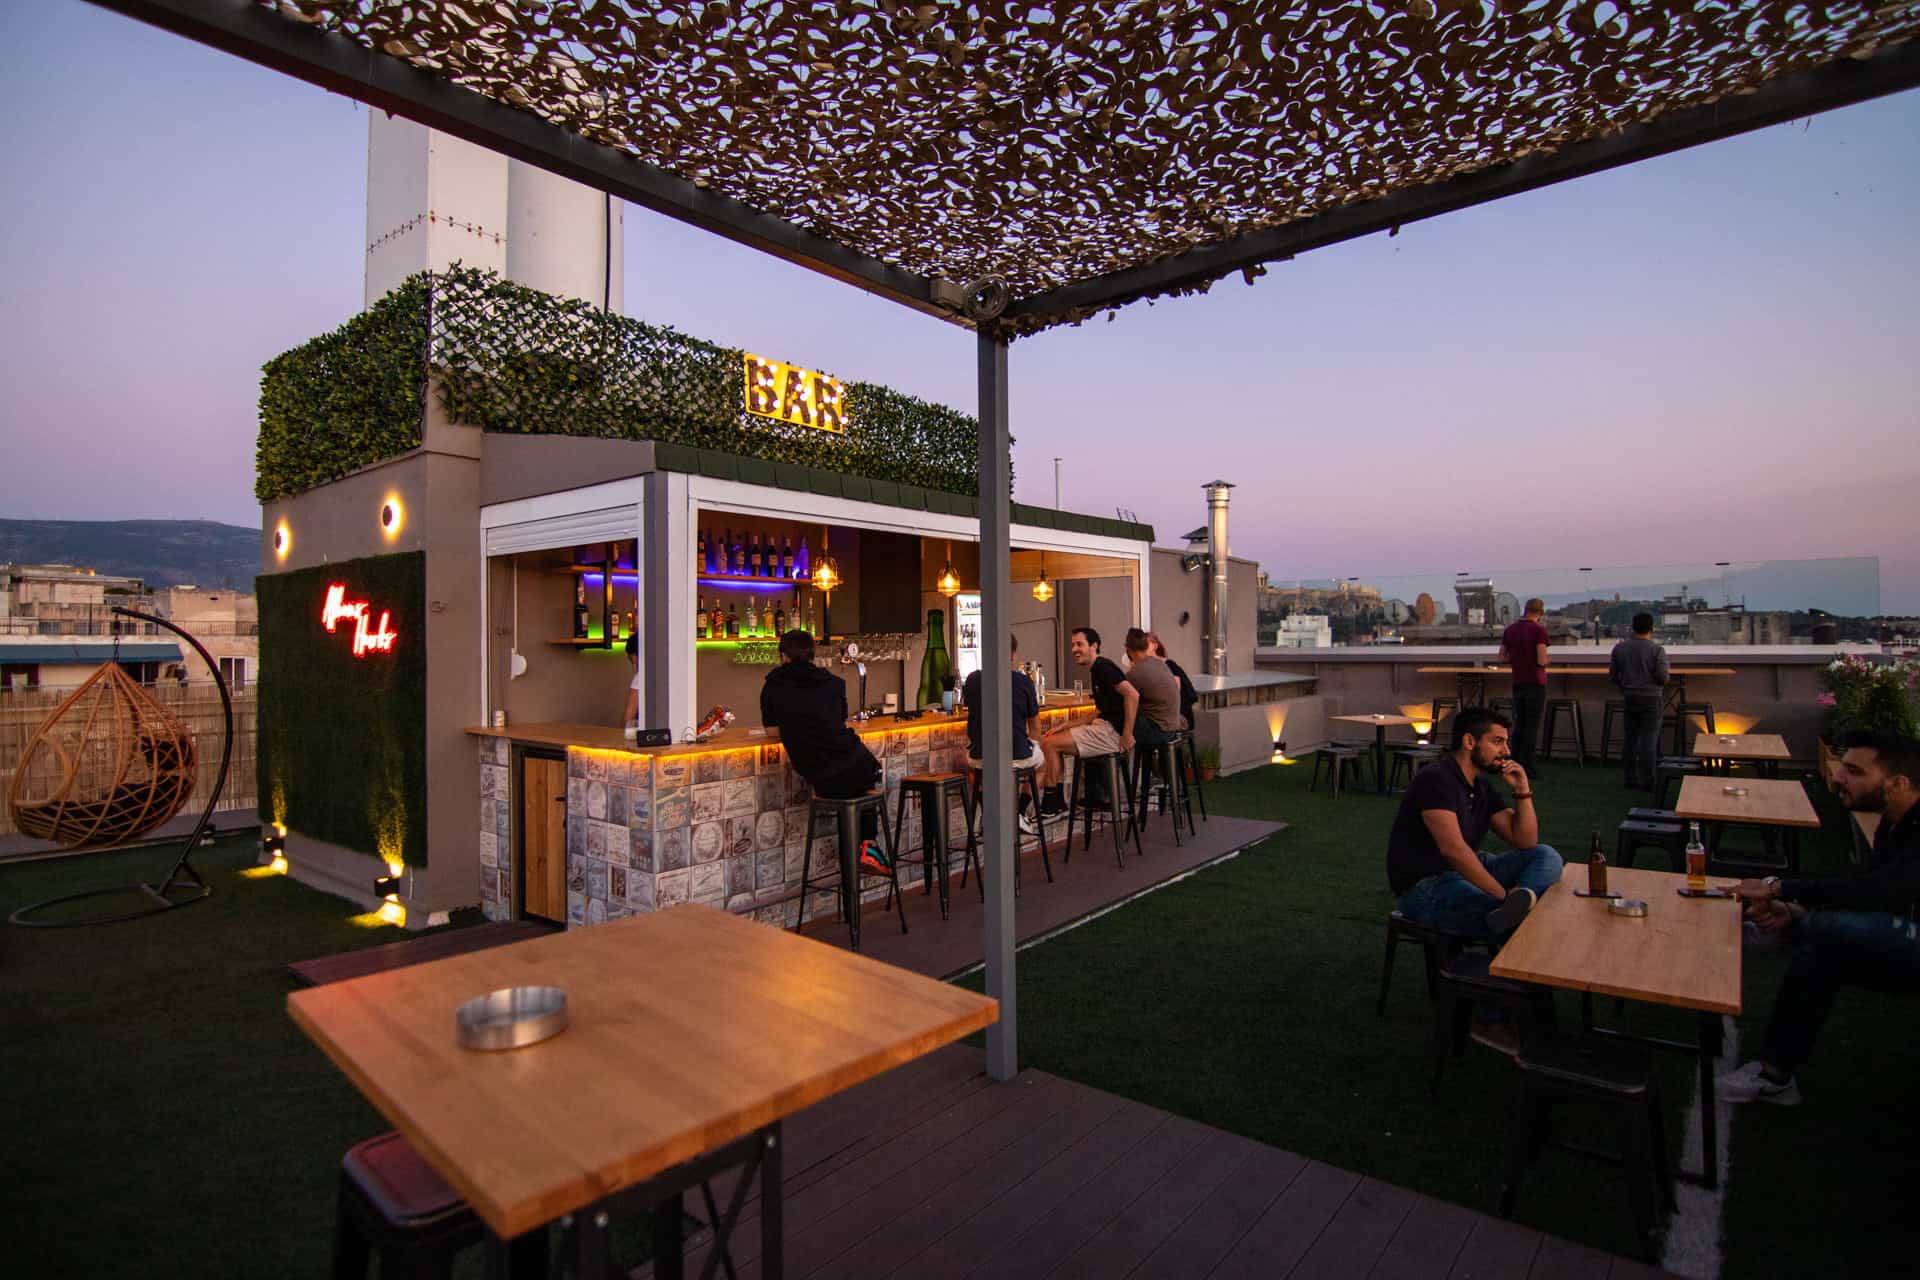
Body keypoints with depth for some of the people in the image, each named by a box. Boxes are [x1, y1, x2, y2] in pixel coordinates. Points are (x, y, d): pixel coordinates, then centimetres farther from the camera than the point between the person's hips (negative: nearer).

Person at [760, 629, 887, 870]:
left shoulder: (773, 687, 4)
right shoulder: (834, 683, 8)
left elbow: (770, 726, 16)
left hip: (820, 781, 0)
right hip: (853, 766, 0)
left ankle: (866, 847, 25)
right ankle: (868, 844, 18)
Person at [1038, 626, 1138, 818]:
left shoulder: (1103, 667, -14)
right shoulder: (1095, 670, 18)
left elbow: (1132, 694, -25)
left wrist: (1127, 735, -25)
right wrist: (1067, 728, 15)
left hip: (1113, 733, -10)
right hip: (1104, 726, 10)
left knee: (1051, 744, -11)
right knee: (1048, 741, 10)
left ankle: (1053, 803, 3)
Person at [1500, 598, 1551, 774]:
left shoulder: (1509, 630, 6)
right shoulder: (1539, 630, -12)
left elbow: (1502, 656, 10)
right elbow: (1542, 660, -18)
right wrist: (1545, 661, 3)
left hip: (1517, 683, 5)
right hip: (1535, 683, -5)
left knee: (1518, 724, 13)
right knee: (1532, 726, -1)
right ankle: (1528, 766, 0)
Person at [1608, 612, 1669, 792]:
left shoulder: (1619, 648, 0)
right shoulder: (1657, 650, -11)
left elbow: (1613, 674, 4)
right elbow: (1663, 678, -13)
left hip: (1629, 697, 4)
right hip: (1651, 698, -4)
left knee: (1631, 738, 10)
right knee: (1649, 741, -1)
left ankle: (1631, 779, 13)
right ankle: (1646, 781, 0)